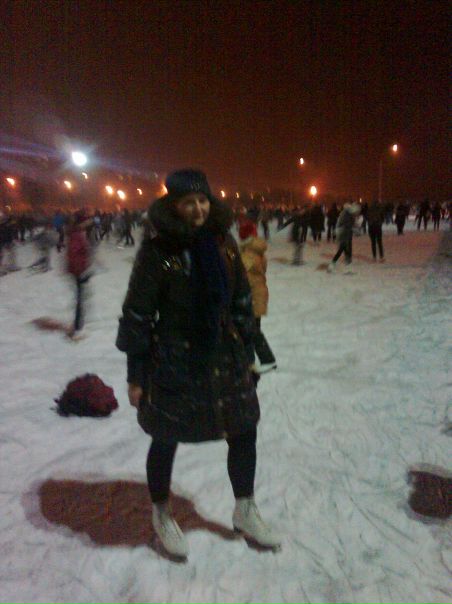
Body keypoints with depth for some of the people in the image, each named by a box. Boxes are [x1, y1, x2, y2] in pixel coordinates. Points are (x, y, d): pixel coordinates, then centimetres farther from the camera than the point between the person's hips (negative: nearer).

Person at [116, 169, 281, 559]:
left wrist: (247, 354, 10)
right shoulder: (158, 250, -13)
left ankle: (245, 512, 36)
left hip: (225, 357, 5)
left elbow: (241, 301, 9)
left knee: (244, 433, 12)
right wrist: (135, 375, -8)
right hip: (174, 362, -4)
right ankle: (162, 515, 39)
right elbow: (137, 314, -10)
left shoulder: (223, 243, 1)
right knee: (167, 440, 13)